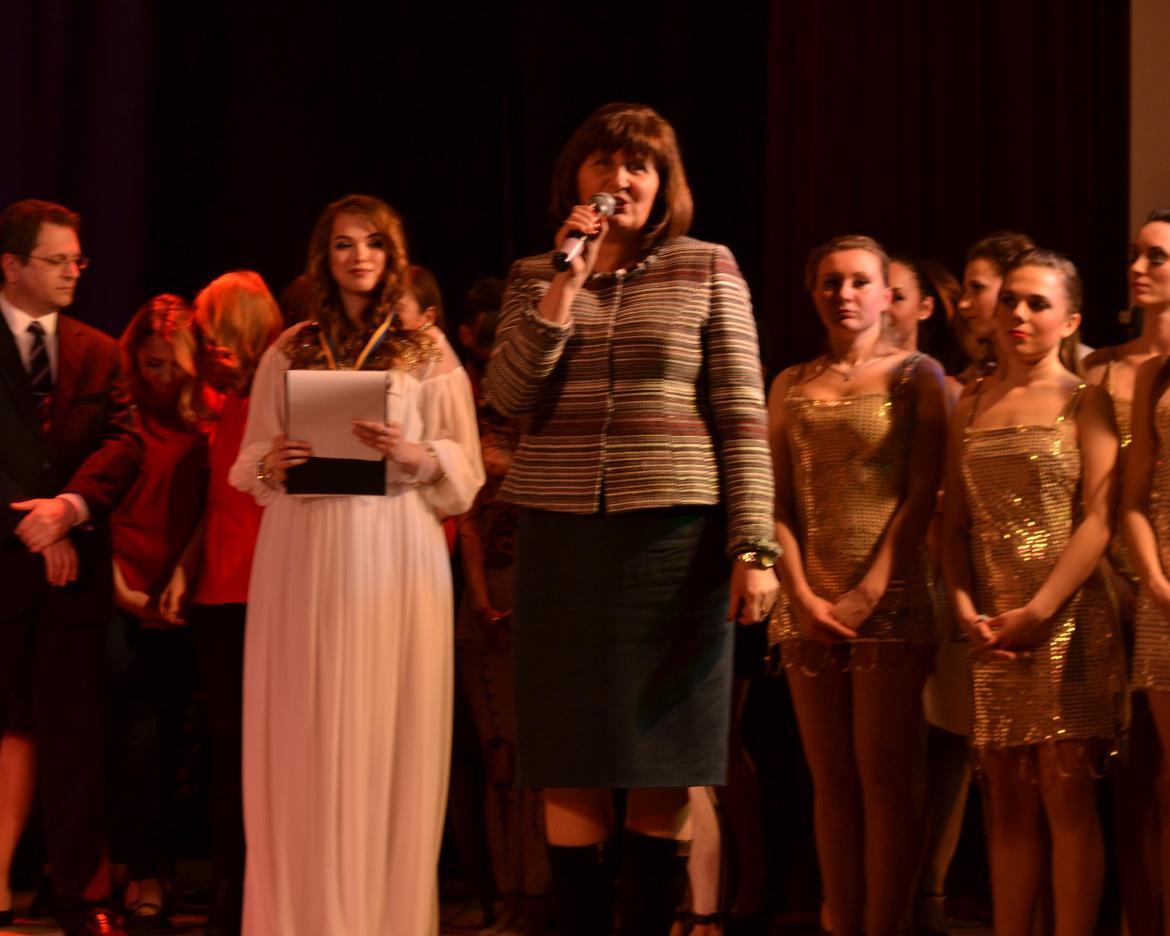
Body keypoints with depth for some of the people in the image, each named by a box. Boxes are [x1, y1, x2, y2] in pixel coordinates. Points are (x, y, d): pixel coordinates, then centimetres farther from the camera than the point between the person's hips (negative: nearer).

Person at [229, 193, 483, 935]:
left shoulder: (428, 351, 8)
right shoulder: (290, 351, 13)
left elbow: (465, 467, 5)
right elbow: (251, 464, 16)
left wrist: (414, 454, -14)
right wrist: (272, 463, -6)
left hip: (396, 550, -1)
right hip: (304, 551, 2)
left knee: (390, 730, -4)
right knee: (305, 732, -2)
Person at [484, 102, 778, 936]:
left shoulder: (707, 270, 4)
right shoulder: (535, 278, 11)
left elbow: (742, 416, 0)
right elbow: (508, 395, -2)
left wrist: (755, 547, -8)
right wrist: (567, 282, -8)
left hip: (673, 535, -2)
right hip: (562, 534, 2)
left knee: (660, 765, 0)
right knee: (570, 764, 1)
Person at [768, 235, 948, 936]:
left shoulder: (916, 375, 2)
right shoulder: (790, 387, 14)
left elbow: (921, 496, -6)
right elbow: (778, 501, 8)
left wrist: (868, 593, -13)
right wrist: (804, 595, -6)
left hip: (891, 598, -4)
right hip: (811, 604, 4)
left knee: (883, 778, -5)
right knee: (831, 780, 5)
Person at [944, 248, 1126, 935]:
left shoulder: (1085, 400, 1)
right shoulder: (971, 408, 14)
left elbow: (1099, 519, -8)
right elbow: (956, 523, 12)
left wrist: (1037, 612, -15)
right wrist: (966, 608, -3)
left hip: (1068, 621, -4)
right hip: (992, 630, 4)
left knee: (1066, 796, -7)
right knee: (1008, 802, 5)